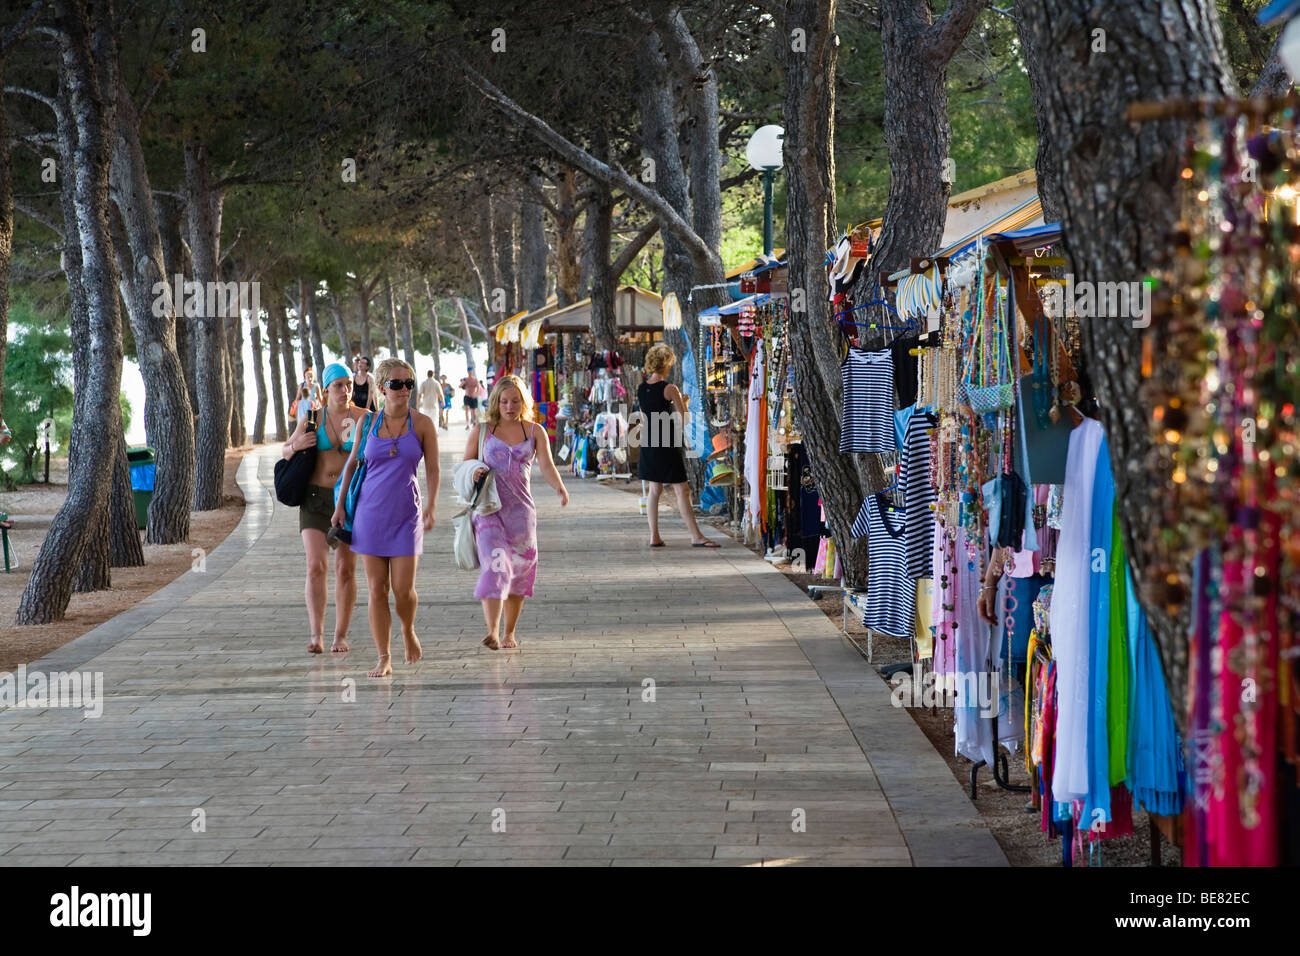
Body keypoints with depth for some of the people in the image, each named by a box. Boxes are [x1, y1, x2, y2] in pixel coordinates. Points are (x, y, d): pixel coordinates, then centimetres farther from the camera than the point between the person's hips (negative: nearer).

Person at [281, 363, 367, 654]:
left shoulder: (364, 418, -2)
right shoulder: (312, 418, 2)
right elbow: (285, 453, 10)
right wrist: (297, 445, -12)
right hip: (316, 499, 1)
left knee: (346, 568, 1)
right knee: (316, 566, -11)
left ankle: (340, 636, 11)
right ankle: (316, 635, -13)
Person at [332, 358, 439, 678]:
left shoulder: (422, 424, -1)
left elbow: (432, 469, 1)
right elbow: (352, 464, 13)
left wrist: (431, 506, -12)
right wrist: (340, 505, 9)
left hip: (406, 514, -1)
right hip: (371, 511, 1)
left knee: (403, 589, -6)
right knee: (376, 589, 0)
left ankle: (409, 631, 26)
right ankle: (383, 659, 6)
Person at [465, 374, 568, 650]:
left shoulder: (535, 432, 6)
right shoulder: (482, 430, 4)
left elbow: (546, 466, -6)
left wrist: (560, 487, -27)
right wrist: (473, 474, -14)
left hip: (521, 508, 2)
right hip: (488, 507, -2)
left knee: (520, 568, 6)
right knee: (495, 564, -17)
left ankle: (510, 633, 20)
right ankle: (493, 631, -24)